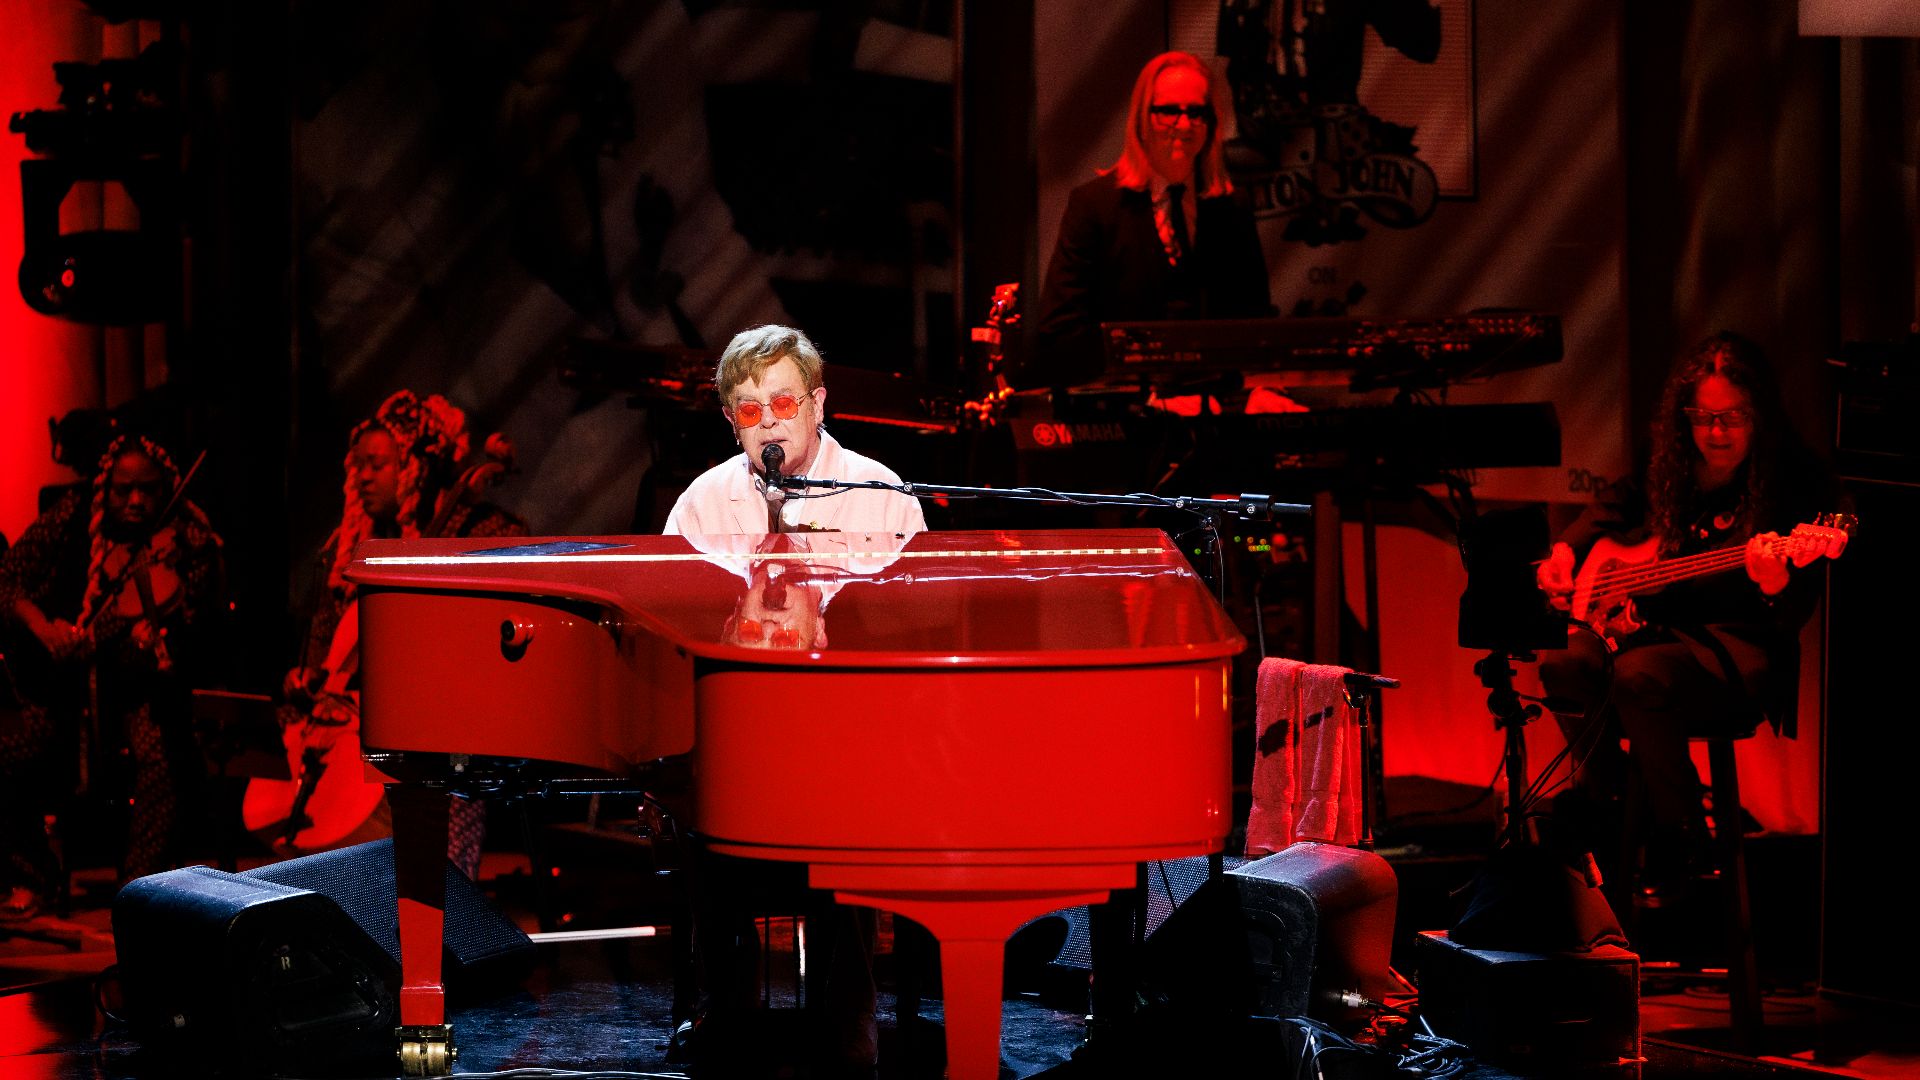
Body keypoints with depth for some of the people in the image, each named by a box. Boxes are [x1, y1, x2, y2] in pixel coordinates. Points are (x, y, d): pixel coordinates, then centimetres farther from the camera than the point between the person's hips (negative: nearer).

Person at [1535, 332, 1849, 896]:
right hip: (1662, 624, 6)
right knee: (1565, 664, -21)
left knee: (1641, 675, -33)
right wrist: (1567, 550, 10)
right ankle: (1603, 791, 6)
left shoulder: (1796, 481, -12)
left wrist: (1777, 584, -38)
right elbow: (1616, 512, 27)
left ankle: (1679, 831, -12)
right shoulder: (1674, 468, 5)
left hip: (1741, 645, -6)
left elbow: (1795, 615, -16)